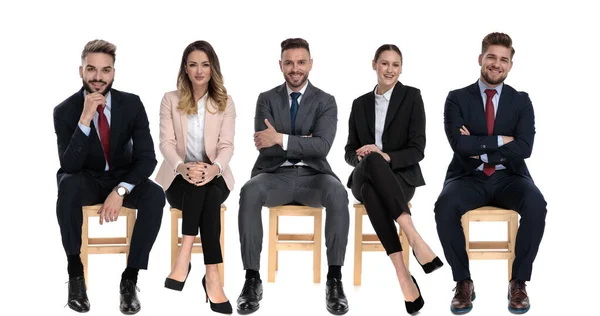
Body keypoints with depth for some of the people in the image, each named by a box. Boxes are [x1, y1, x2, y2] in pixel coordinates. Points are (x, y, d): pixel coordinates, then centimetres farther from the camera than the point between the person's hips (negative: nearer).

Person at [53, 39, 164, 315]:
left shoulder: (132, 104, -11)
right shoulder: (65, 111, -15)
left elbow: (146, 158, -14)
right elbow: (69, 166, -24)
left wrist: (120, 190, -30)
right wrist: (84, 120, -36)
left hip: (122, 178, 1)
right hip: (86, 181, -1)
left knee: (155, 195, -31)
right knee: (67, 185, -37)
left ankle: (130, 278, -23)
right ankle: (75, 271, -23)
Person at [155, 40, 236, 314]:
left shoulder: (225, 102, 6)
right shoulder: (170, 100, 5)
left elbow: (227, 145, -5)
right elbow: (166, 142, -6)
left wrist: (214, 168, -29)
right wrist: (182, 167, -29)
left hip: (213, 176, 1)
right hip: (179, 177, -1)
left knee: (207, 191, -37)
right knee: (202, 191, -36)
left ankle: (185, 257, -45)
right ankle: (211, 275, -46)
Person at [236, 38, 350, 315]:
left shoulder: (326, 102, 3)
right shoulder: (266, 99, 6)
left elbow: (322, 147, -13)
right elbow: (264, 146, -7)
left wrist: (281, 139, -24)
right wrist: (305, 142, -14)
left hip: (312, 176, 0)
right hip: (275, 176, 0)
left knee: (338, 194, -36)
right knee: (249, 192, -35)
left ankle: (334, 280, -28)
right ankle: (252, 279, -29)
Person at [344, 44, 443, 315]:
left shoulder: (411, 96, 4)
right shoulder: (360, 103, 15)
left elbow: (417, 150, -3)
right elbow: (350, 152, 13)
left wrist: (385, 157, -21)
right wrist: (363, 157, -12)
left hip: (400, 177, -2)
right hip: (365, 177, 2)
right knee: (371, 162, -39)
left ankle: (401, 274, -46)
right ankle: (415, 240, -48)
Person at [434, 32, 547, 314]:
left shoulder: (521, 101, 5)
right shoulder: (457, 99, 1)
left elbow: (524, 148, -10)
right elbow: (460, 144, -15)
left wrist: (479, 149, -14)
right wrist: (500, 140, -12)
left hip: (508, 178, 1)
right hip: (469, 178, -1)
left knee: (536, 205, -33)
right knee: (445, 206, -35)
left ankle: (518, 282, -16)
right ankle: (463, 282, -17)